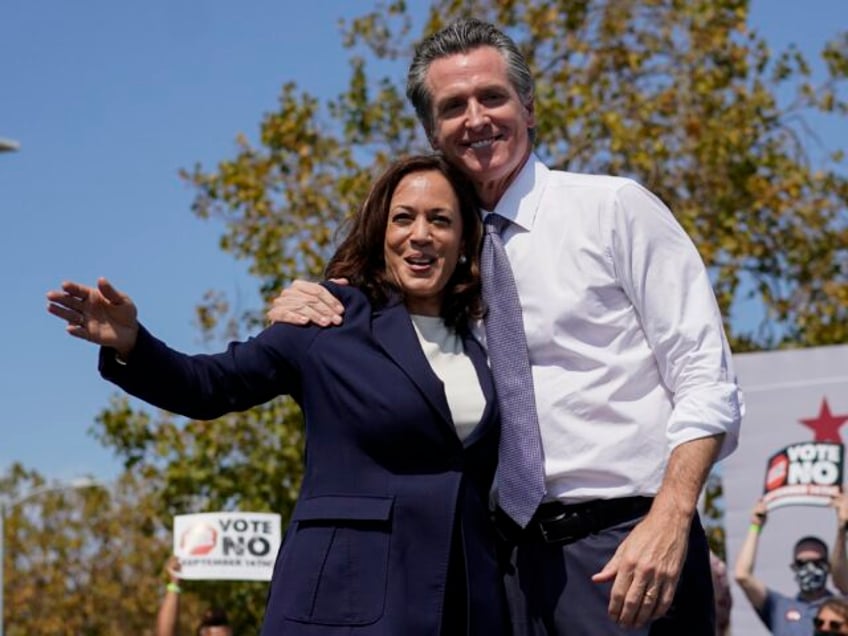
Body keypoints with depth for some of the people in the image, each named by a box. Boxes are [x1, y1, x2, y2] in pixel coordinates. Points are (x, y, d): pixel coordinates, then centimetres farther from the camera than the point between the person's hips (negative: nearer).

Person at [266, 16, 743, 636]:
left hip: (627, 547, -4)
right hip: (511, 556, 5)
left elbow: (707, 382, -6)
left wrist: (668, 522, -20)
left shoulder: (616, 208, -1)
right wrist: (308, 314, 2)